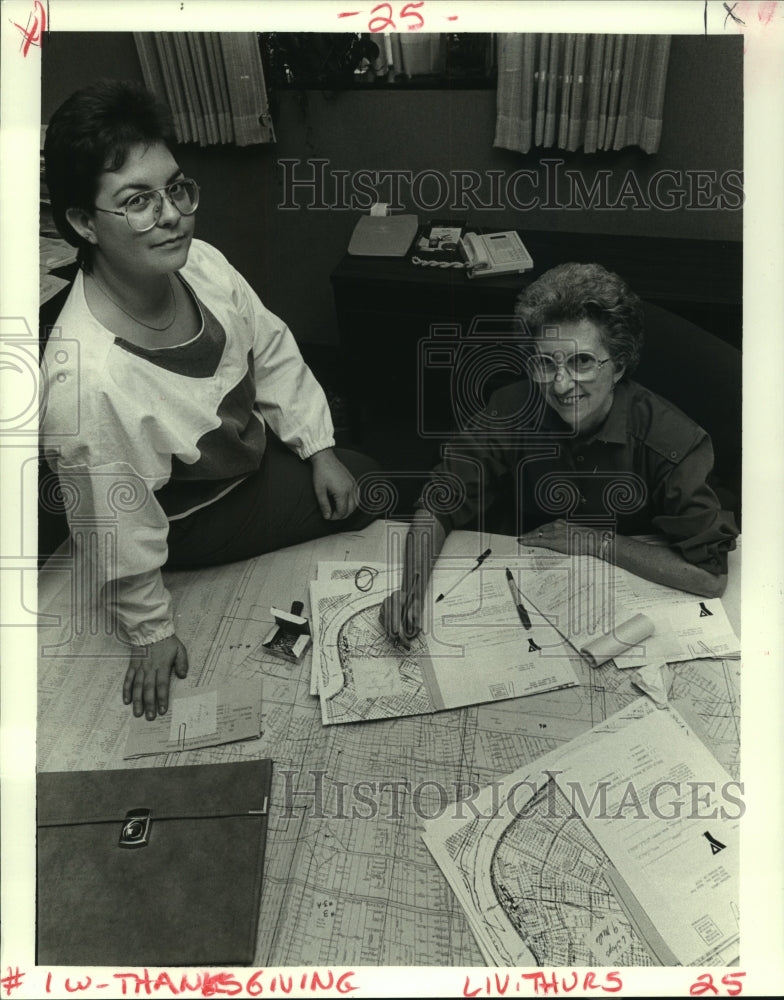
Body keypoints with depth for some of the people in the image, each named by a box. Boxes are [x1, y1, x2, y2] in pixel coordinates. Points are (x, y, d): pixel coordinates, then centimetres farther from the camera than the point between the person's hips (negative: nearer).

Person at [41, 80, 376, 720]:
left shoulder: (200, 263, -21)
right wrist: (151, 632, -14)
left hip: (251, 440, 6)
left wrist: (319, 450, -1)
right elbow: (116, 529, -27)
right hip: (194, 516, -6)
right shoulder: (84, 378, -40)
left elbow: (271, 350, -4)